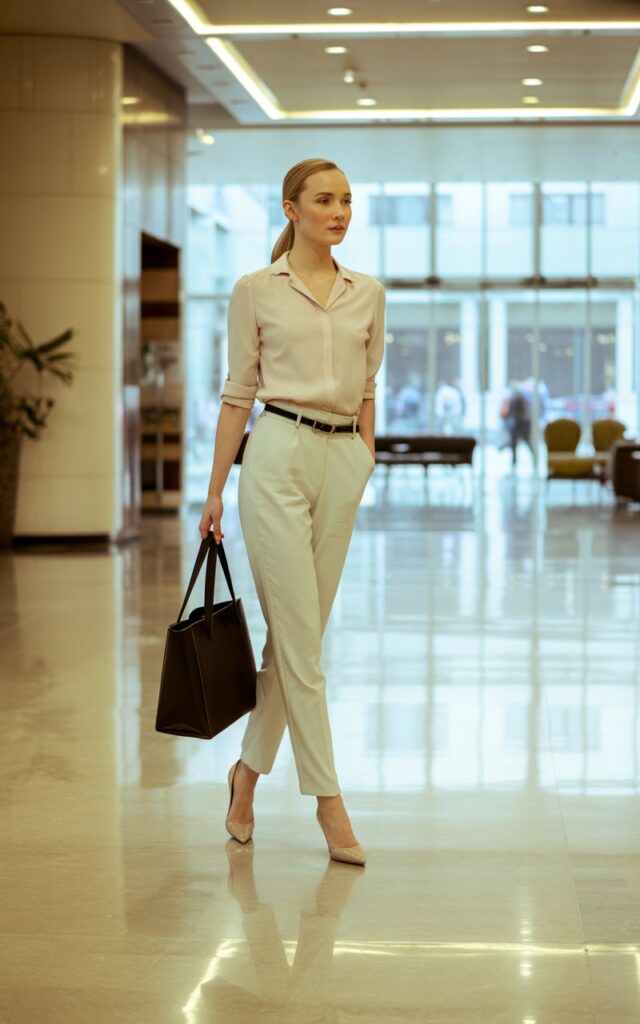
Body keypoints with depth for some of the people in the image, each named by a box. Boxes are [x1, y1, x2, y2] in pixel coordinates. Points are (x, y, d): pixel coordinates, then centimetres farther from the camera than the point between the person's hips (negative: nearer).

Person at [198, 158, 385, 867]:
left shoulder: (368, 295, 11)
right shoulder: (255, 291, 0)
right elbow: (238, 393, 1)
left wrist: (368, 466, 13)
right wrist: (215, 489, 1)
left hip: (343, 463, 5)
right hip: (278, 456, -5)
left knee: (299, 634, 9)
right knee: (299, 636, -6)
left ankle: (248, 769, 25)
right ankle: (327, 797, 0)